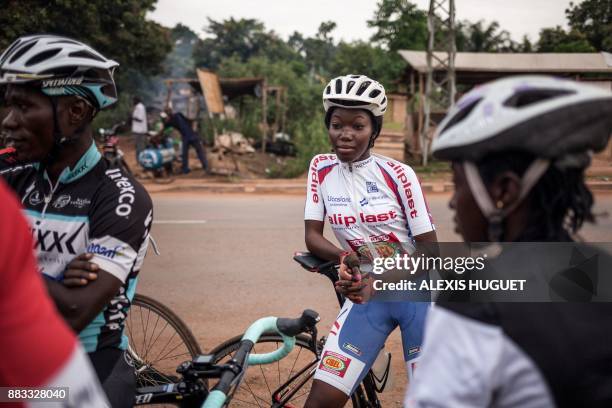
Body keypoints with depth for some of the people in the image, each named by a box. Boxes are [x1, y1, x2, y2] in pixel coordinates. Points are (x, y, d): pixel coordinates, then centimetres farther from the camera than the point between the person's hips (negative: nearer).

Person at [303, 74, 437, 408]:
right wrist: (343, 256, -22)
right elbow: (312, 236, -2)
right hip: (365, 293, 2)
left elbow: (430, 251, -10)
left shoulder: (398, 174, -12)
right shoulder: (321, 168, -1)